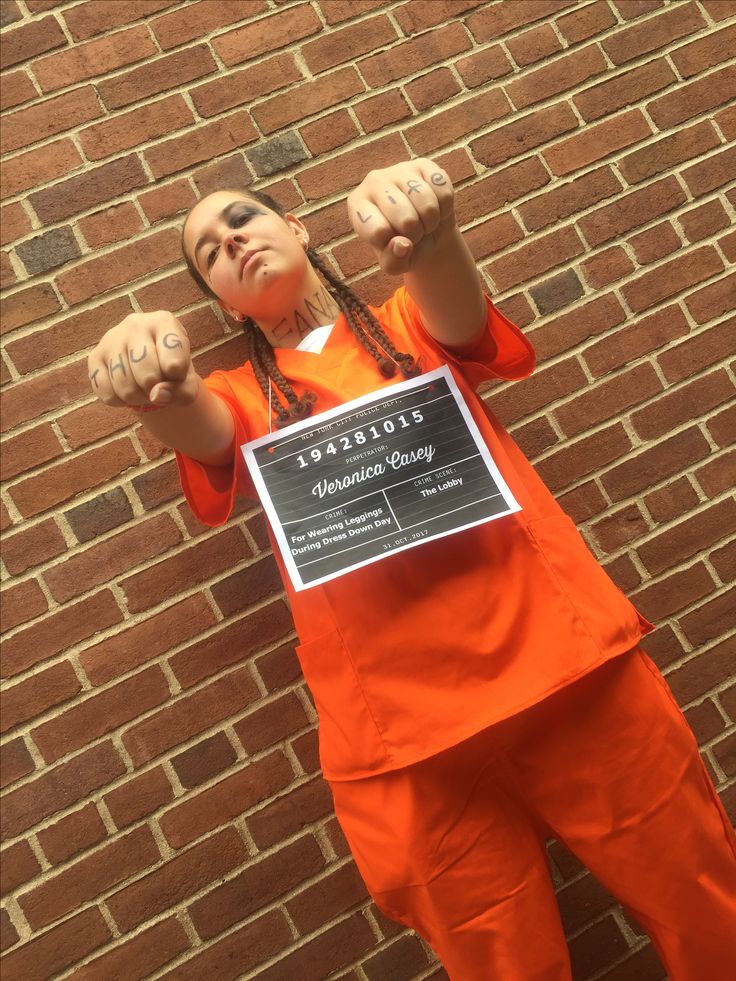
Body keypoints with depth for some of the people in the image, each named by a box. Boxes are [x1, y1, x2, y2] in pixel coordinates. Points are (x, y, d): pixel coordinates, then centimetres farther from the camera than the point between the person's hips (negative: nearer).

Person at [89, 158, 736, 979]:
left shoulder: (412, 324, 14)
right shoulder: (245, 400, 13)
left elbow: (456, 307, -10)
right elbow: (193, 424, -11)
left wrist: (426, 235, -34)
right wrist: (156, 384, -35)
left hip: (561, 655, 1)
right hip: (402, 727, 0)